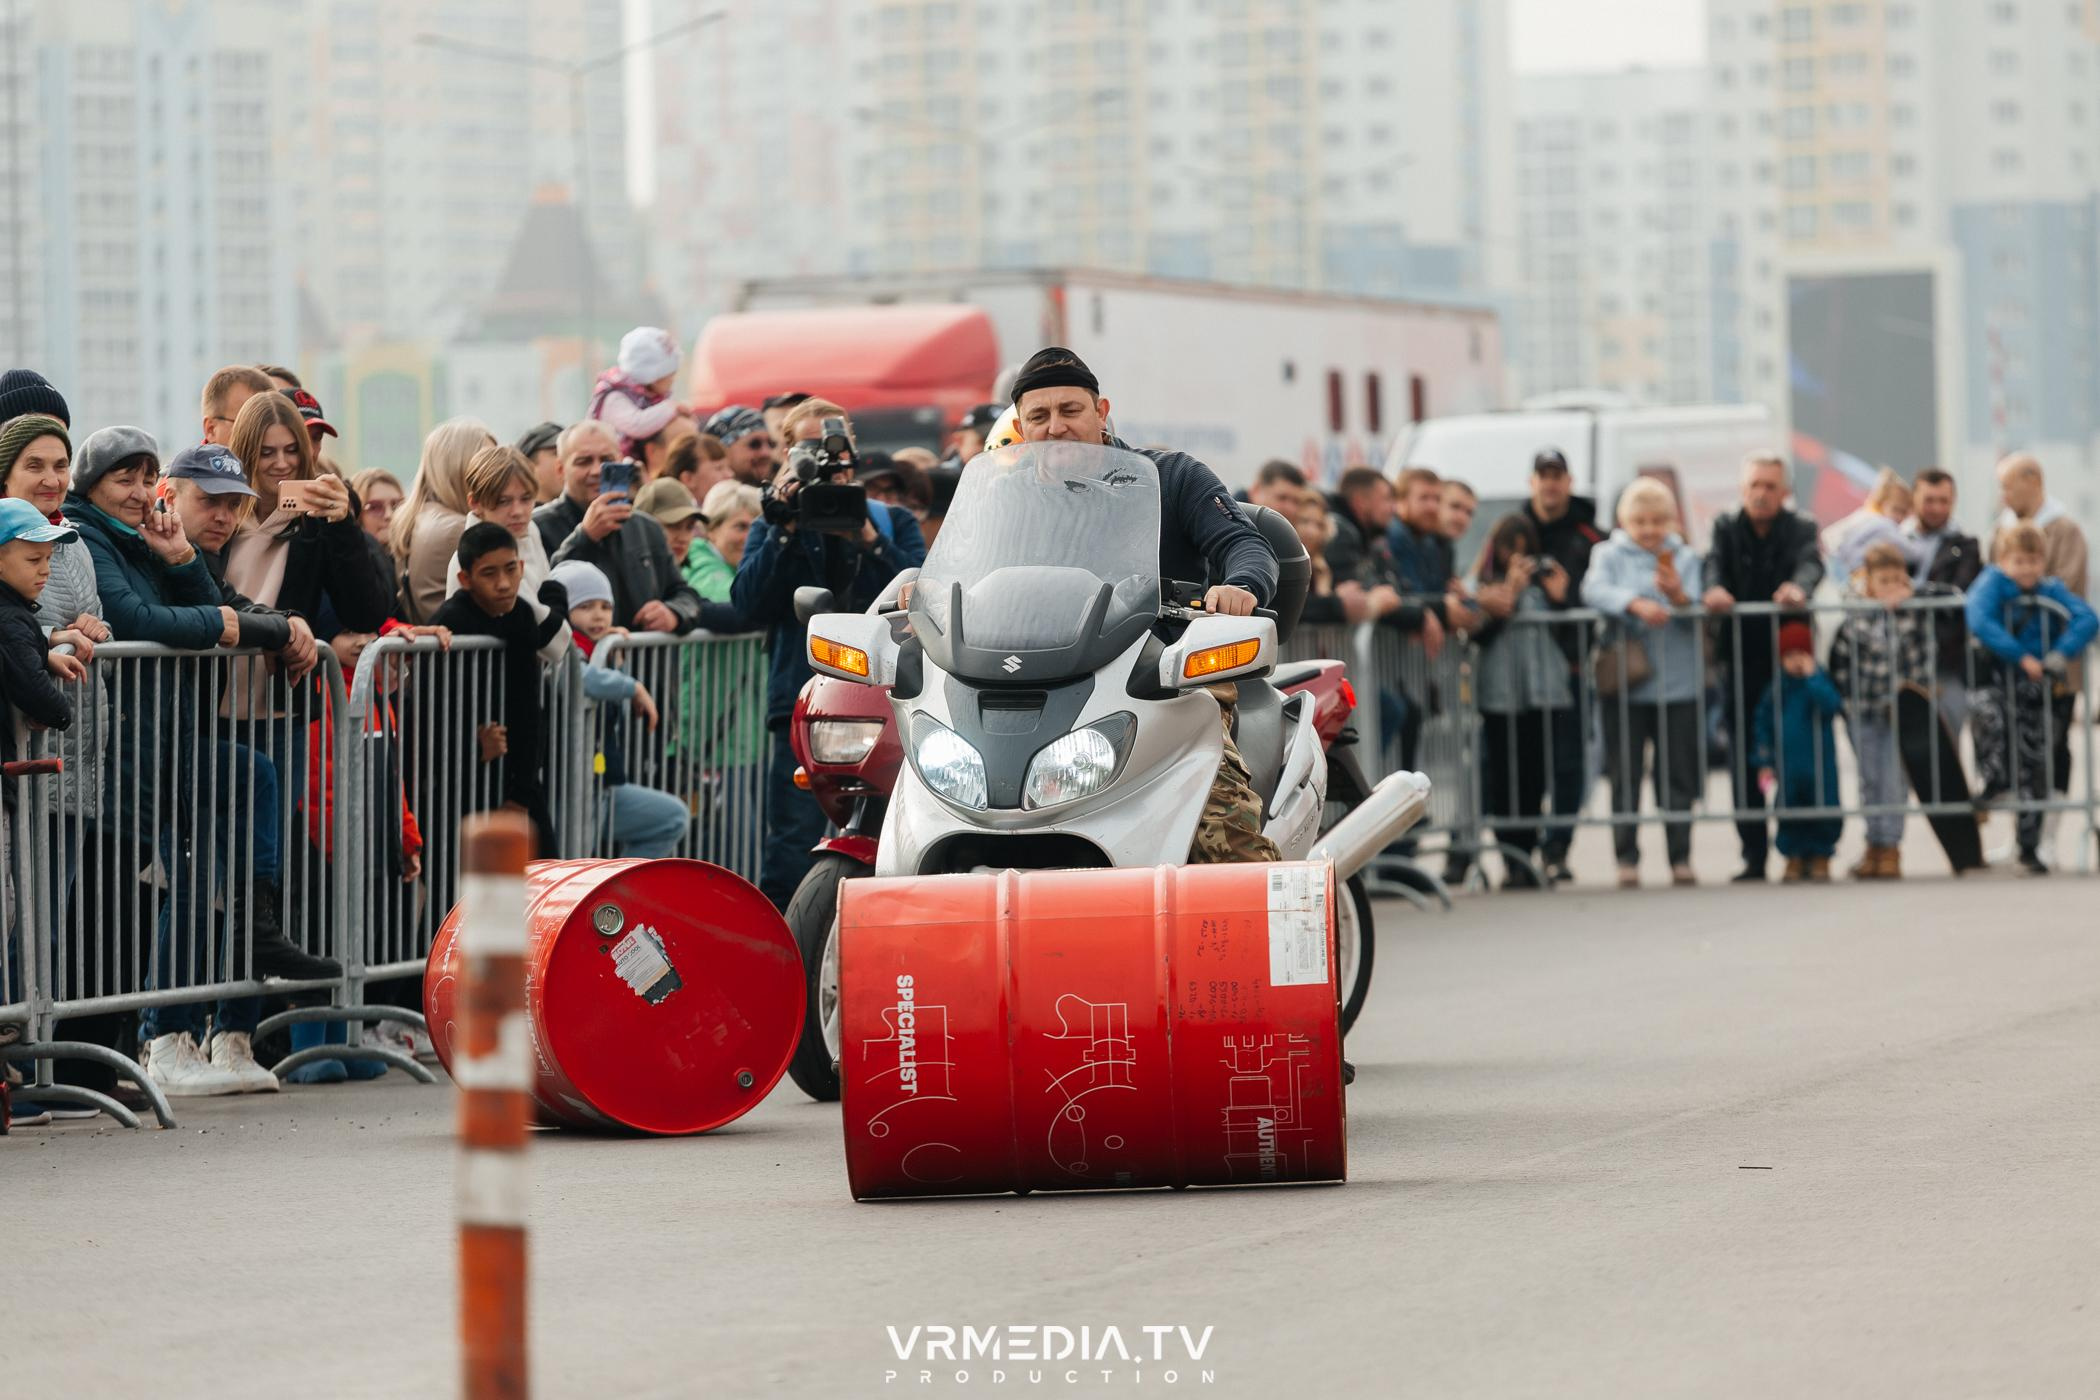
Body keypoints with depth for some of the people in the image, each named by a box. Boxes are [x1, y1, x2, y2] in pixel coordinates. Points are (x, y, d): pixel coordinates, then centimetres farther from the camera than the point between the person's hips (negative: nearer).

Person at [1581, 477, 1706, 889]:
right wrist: (1635, 603, -29)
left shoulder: (1685, 558, 9)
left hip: (1679, 681, 1)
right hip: (1625, 683, -1)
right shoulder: (1610, 554, 6)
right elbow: (1594, 590, -13)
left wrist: (1678, 596, -23)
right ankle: (1626, 858, 6)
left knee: (1678, 775, 3)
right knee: (1625, 774, 1)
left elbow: (1696, 615, -2)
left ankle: (1680, 857, 9)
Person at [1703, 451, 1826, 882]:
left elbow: (1811, 564, -17)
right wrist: (1714, 589, -34)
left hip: (1790, 656, -2)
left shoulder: (1801, 530, 4)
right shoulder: (1727, 529, 10)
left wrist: (1798, 587, -41)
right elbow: (1715, 564, -9)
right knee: (1744, 761, 0)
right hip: (1741, 659, 2)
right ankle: (1754, 857, 4)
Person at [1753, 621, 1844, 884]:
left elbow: (1832, 704, -27)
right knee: (1788, 814, 8)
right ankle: (1794, 860, 21)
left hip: (1819, 765, -3)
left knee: (1822, 812, 4)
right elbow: (1762, 723, 8)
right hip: (1787, 767, 3)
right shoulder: (1777, 688, 2)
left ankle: (1821, 862, 17)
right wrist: (1764, 761, 5)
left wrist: (1812, 677, -25)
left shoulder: (1820, 681, -6)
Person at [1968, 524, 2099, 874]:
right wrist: (2022, 657, -26)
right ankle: (1994, 780, -17)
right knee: (1987, 708, -38)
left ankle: (2030, 846, 19)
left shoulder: (2053, 590, -1)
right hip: (1996, 680, -2)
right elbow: (1979, 621, -24)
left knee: (2034, 771, 6)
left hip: (2037, 688, 2)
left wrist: (2061, 654, -29)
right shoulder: (1993, 583, -8)